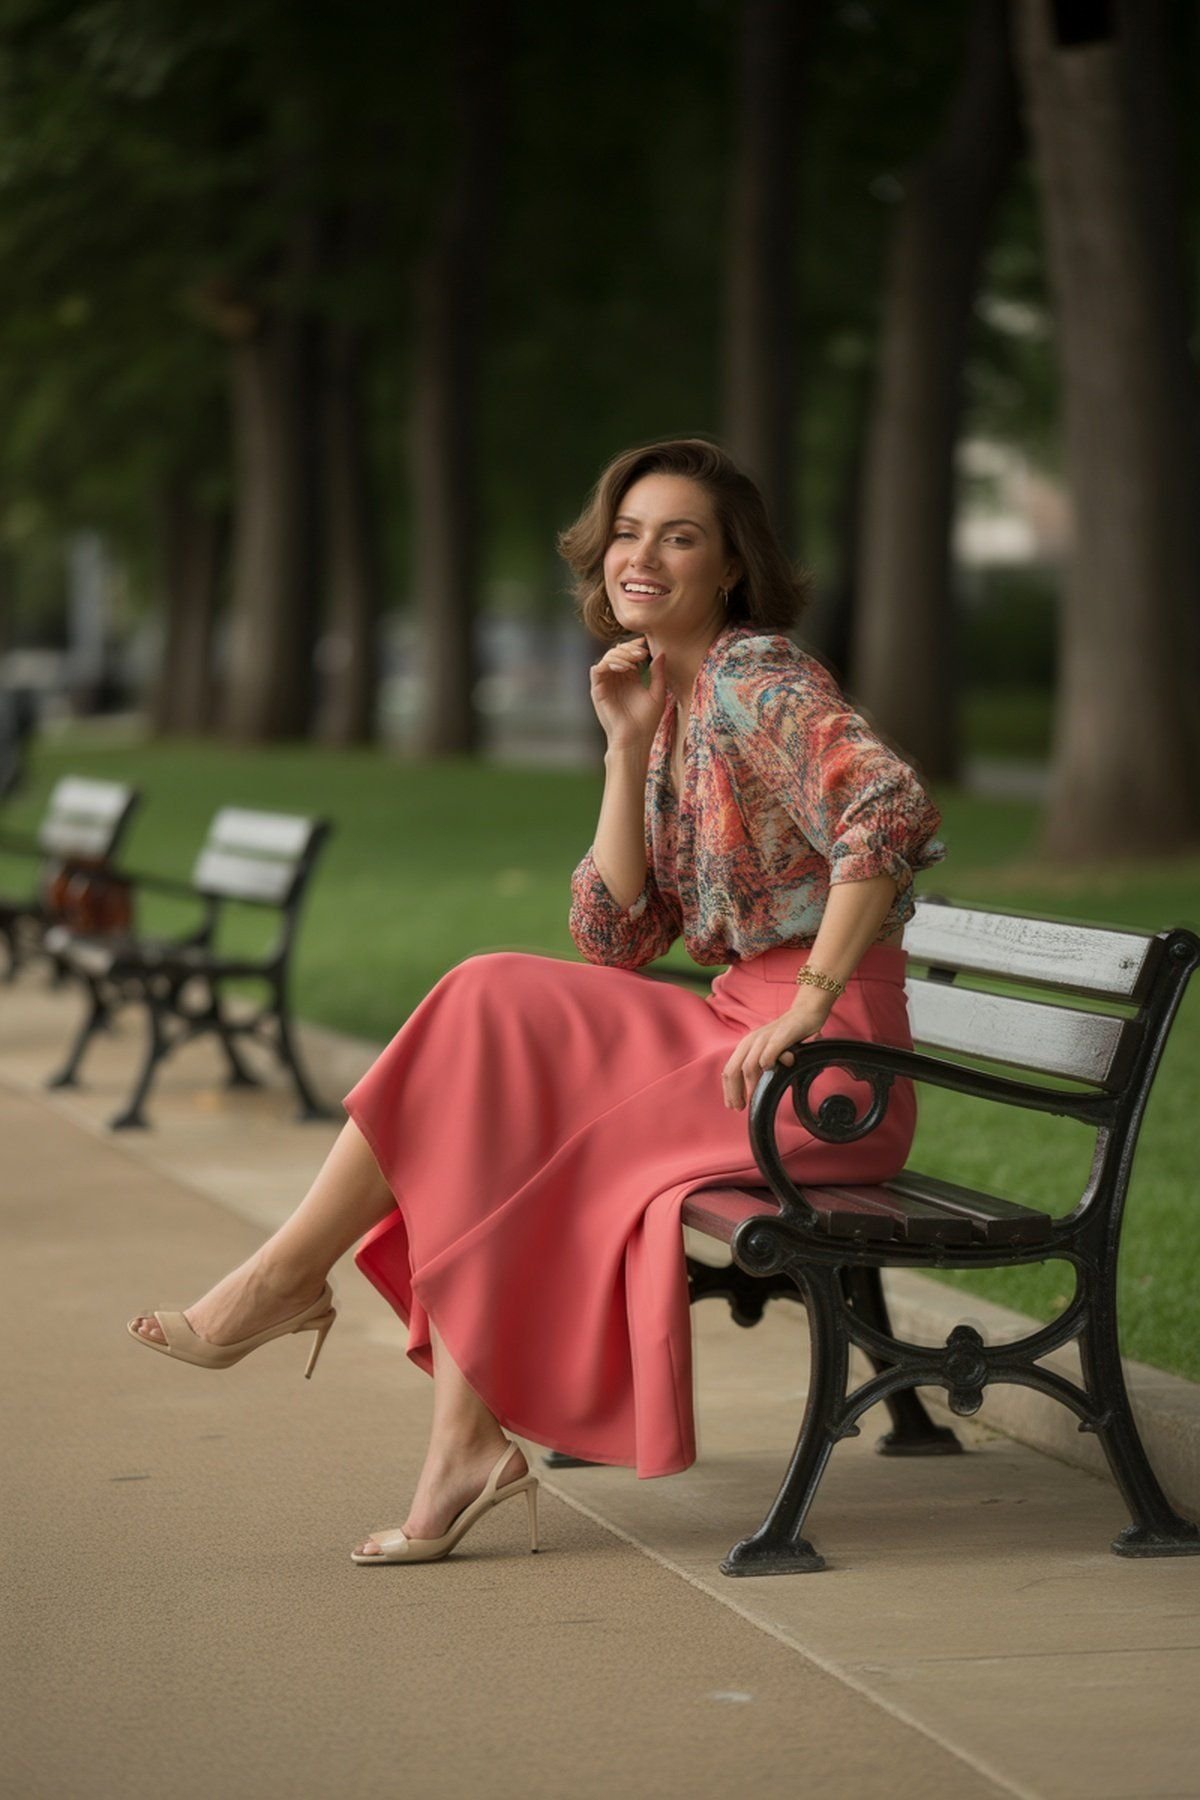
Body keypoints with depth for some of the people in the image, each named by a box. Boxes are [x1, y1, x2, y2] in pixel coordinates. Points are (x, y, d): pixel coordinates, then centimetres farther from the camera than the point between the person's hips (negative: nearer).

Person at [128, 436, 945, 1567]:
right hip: (738, 1032, 8)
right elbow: (614, 943, 8)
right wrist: (627, 748, 1)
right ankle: (467, 1448, -12)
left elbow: (892, 814, -27)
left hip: (824, 1060, -8)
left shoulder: (756, 675, -9)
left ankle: (284, 1279, -3)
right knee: (479, 1141, -5)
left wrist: (809, 1003, -26)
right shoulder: (674, 707, 17)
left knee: (487, 1013, -13)